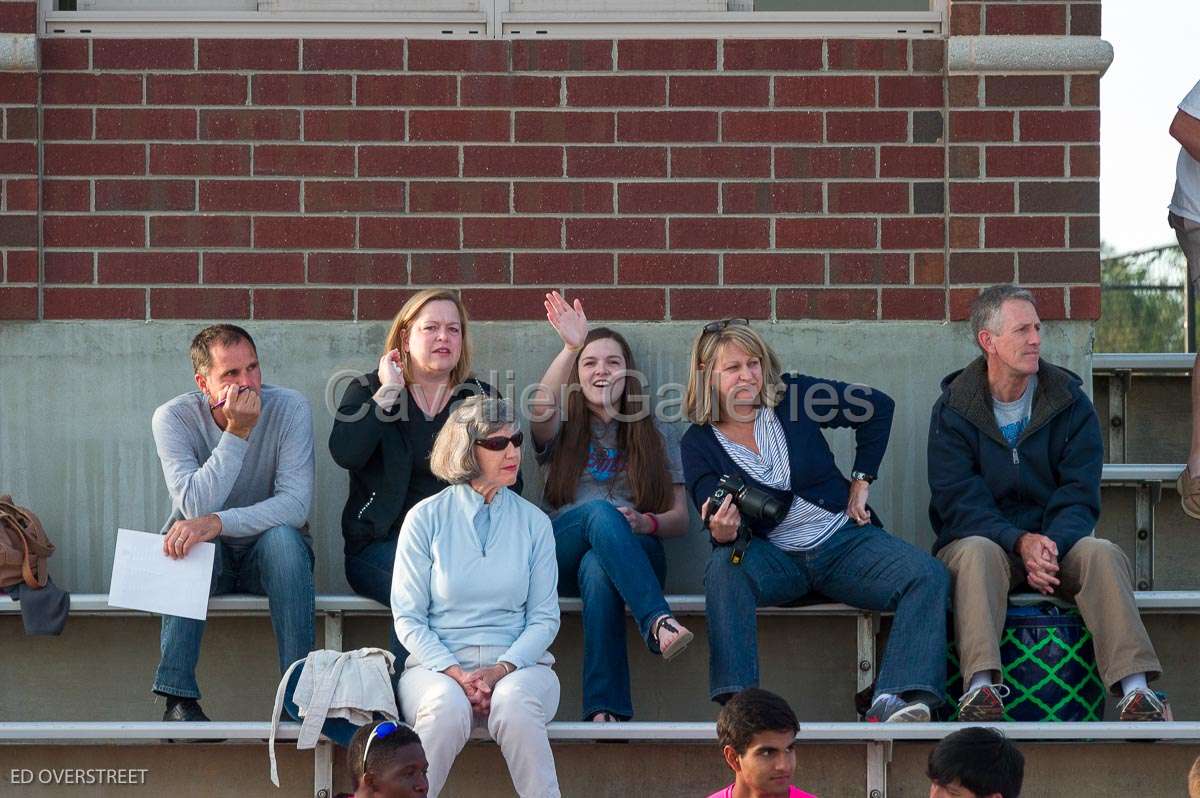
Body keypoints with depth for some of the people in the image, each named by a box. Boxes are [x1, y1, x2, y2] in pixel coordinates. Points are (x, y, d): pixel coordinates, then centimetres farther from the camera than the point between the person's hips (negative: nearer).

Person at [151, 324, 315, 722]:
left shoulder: (290, 408, -14)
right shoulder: (174, 417, -13)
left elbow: (297, 503, -25)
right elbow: (195, 506, -26)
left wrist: (218, 522, -37)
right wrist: (236, 433, -31)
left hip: (269, 554, 0)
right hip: (206, 557, 0)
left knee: (282, 537, -34)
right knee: (184, 536, -33)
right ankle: (178, 699, -33)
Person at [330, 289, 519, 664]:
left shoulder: (481, 397, 16)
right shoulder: (369, 390, 11)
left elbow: (510, 484, 12)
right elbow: (345, 453, -11)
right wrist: (388, 392, -8)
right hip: (383, 544, -2)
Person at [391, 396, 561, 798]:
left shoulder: (533, 523, 9)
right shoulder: (426, 518, 4)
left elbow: (544, 617, 7)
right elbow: (408, 617, 2)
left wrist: (502, 669, -11)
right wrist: (455, 672, -13)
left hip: (517, 663, 1)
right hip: (437, 662, -1)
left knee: (514, 706, -35)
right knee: (447, 707, -36)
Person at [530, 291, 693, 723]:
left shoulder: (652, 440, 22)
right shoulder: (563, 431, 19)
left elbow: (680, 518, 14)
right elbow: (540, 411, -8)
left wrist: (645, 522, -10)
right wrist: (571, 348, -19)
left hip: (635, 555, 0)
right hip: (562, 554, 0)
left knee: (598, 570, -39)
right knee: (601, 512, -36)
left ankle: (605, 710, -49)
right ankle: (658, 622, -54)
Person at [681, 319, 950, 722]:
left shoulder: (793, 395, -1)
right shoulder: (699, 444, -1)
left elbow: (878, 406, 8)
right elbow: (719, 524, -9)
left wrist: (861, 481, 6)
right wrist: (724, 534, -33)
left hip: (843, 541, 1)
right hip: (775, 559, -1)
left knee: (928, 576, -26)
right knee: (724, 566, -35)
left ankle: (889, 702, -41)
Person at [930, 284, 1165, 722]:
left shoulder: (1070, 402, 4)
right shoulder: (953, 410, -1)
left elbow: (1080, 494, -3)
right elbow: (959, 503, -11)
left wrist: (1051, 546, -24)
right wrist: (1021, 542, -28)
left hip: (1057, 542, 2)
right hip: (979, 537, -2)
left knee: (1103, 553, -29)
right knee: (978, 552, -36)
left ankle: (1134, 689, -42)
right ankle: (981, 687, -52)